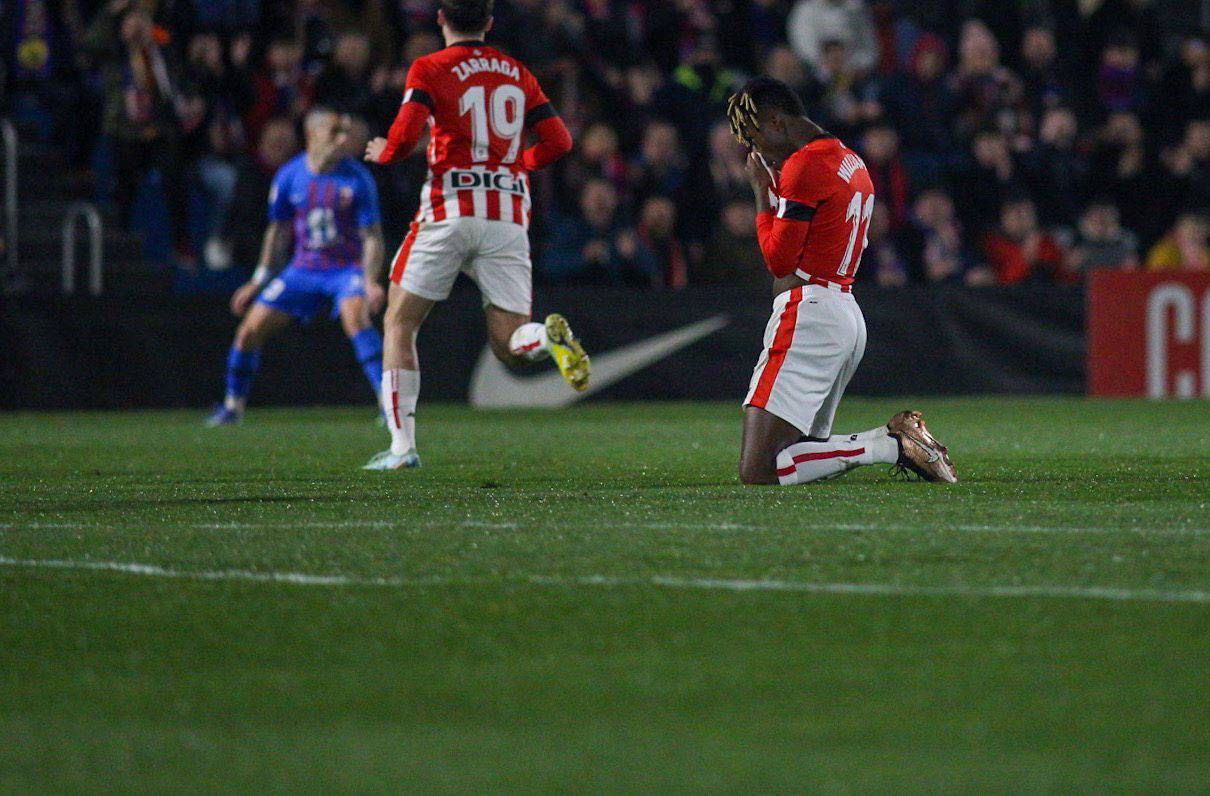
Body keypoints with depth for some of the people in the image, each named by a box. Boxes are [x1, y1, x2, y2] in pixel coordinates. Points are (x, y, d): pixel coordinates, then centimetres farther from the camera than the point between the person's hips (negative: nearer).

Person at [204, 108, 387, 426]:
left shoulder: (357, 179, -13)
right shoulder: (289, 176, -3)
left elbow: (372, 237, -10)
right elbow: (279, 231, 11)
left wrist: (370, 281, -26)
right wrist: (258, 281, 13)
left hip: (348, 266, -4)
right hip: (304, 268, 4)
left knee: (356, 317, -34)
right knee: (250, 330, -3)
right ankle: (233, 405, 19)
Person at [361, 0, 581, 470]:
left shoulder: (429, 70, 0)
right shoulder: (517, 73, 14)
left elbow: (405, 137, -12)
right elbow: (559, 142, 11)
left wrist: (382, 152, 10)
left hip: (451, 208, -3)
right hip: (509, 215, 3)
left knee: (400, 325, 10)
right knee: (508, 344, 5)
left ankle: (403, 445, 1)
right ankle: (550, 335, -30)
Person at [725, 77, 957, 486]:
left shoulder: (804, 166, -12)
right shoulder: (853, 164, 19)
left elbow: (780, 261, -10)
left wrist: (762, 192, 0)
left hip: (807, 313, -10)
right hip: (849, 317, 10)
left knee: (758, 471, -14)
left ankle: (890, 445, -16)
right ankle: (897, 439, 1)